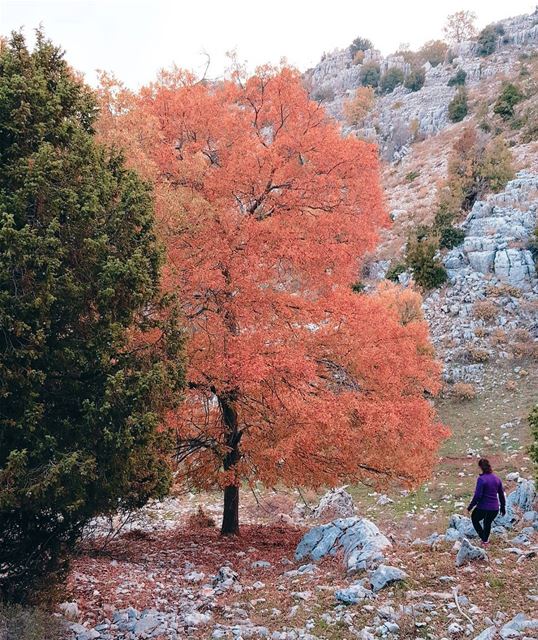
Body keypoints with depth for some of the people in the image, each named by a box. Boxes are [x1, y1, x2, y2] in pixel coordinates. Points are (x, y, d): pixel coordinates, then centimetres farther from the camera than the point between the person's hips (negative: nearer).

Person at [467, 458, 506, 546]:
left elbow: (477, 495, -18)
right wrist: (503, 507, 21)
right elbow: (501, 494, 10)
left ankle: (484, 539, 10)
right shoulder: (497, 478, 2)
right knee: (488, 523, 26)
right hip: (494, 508, 6)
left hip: (483, 507, -6)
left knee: (474, 519, 20)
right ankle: (485, 541, 35)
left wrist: (470, 506, -7)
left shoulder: (481, 479, -18)